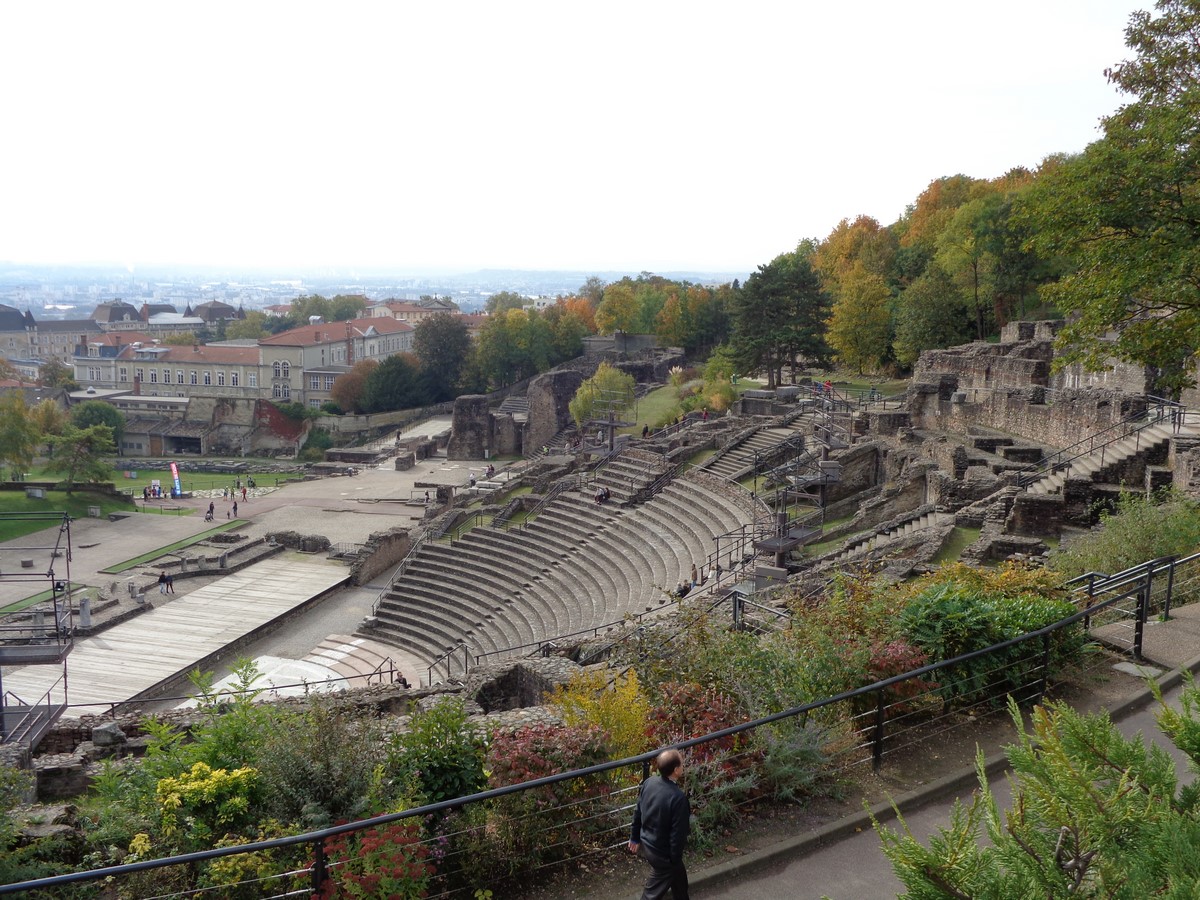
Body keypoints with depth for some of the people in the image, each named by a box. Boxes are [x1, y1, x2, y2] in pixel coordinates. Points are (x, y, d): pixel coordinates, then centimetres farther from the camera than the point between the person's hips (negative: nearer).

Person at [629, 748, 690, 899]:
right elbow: (678, 833, -25)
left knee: (678, 874, 31)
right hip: (663, 853, -7)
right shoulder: (678, 797, -32)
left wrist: (635, 837, 18)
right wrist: (676, 860, -11)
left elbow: (637, 812, 3)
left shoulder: (648, 783, -10)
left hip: (646, 844, 7)